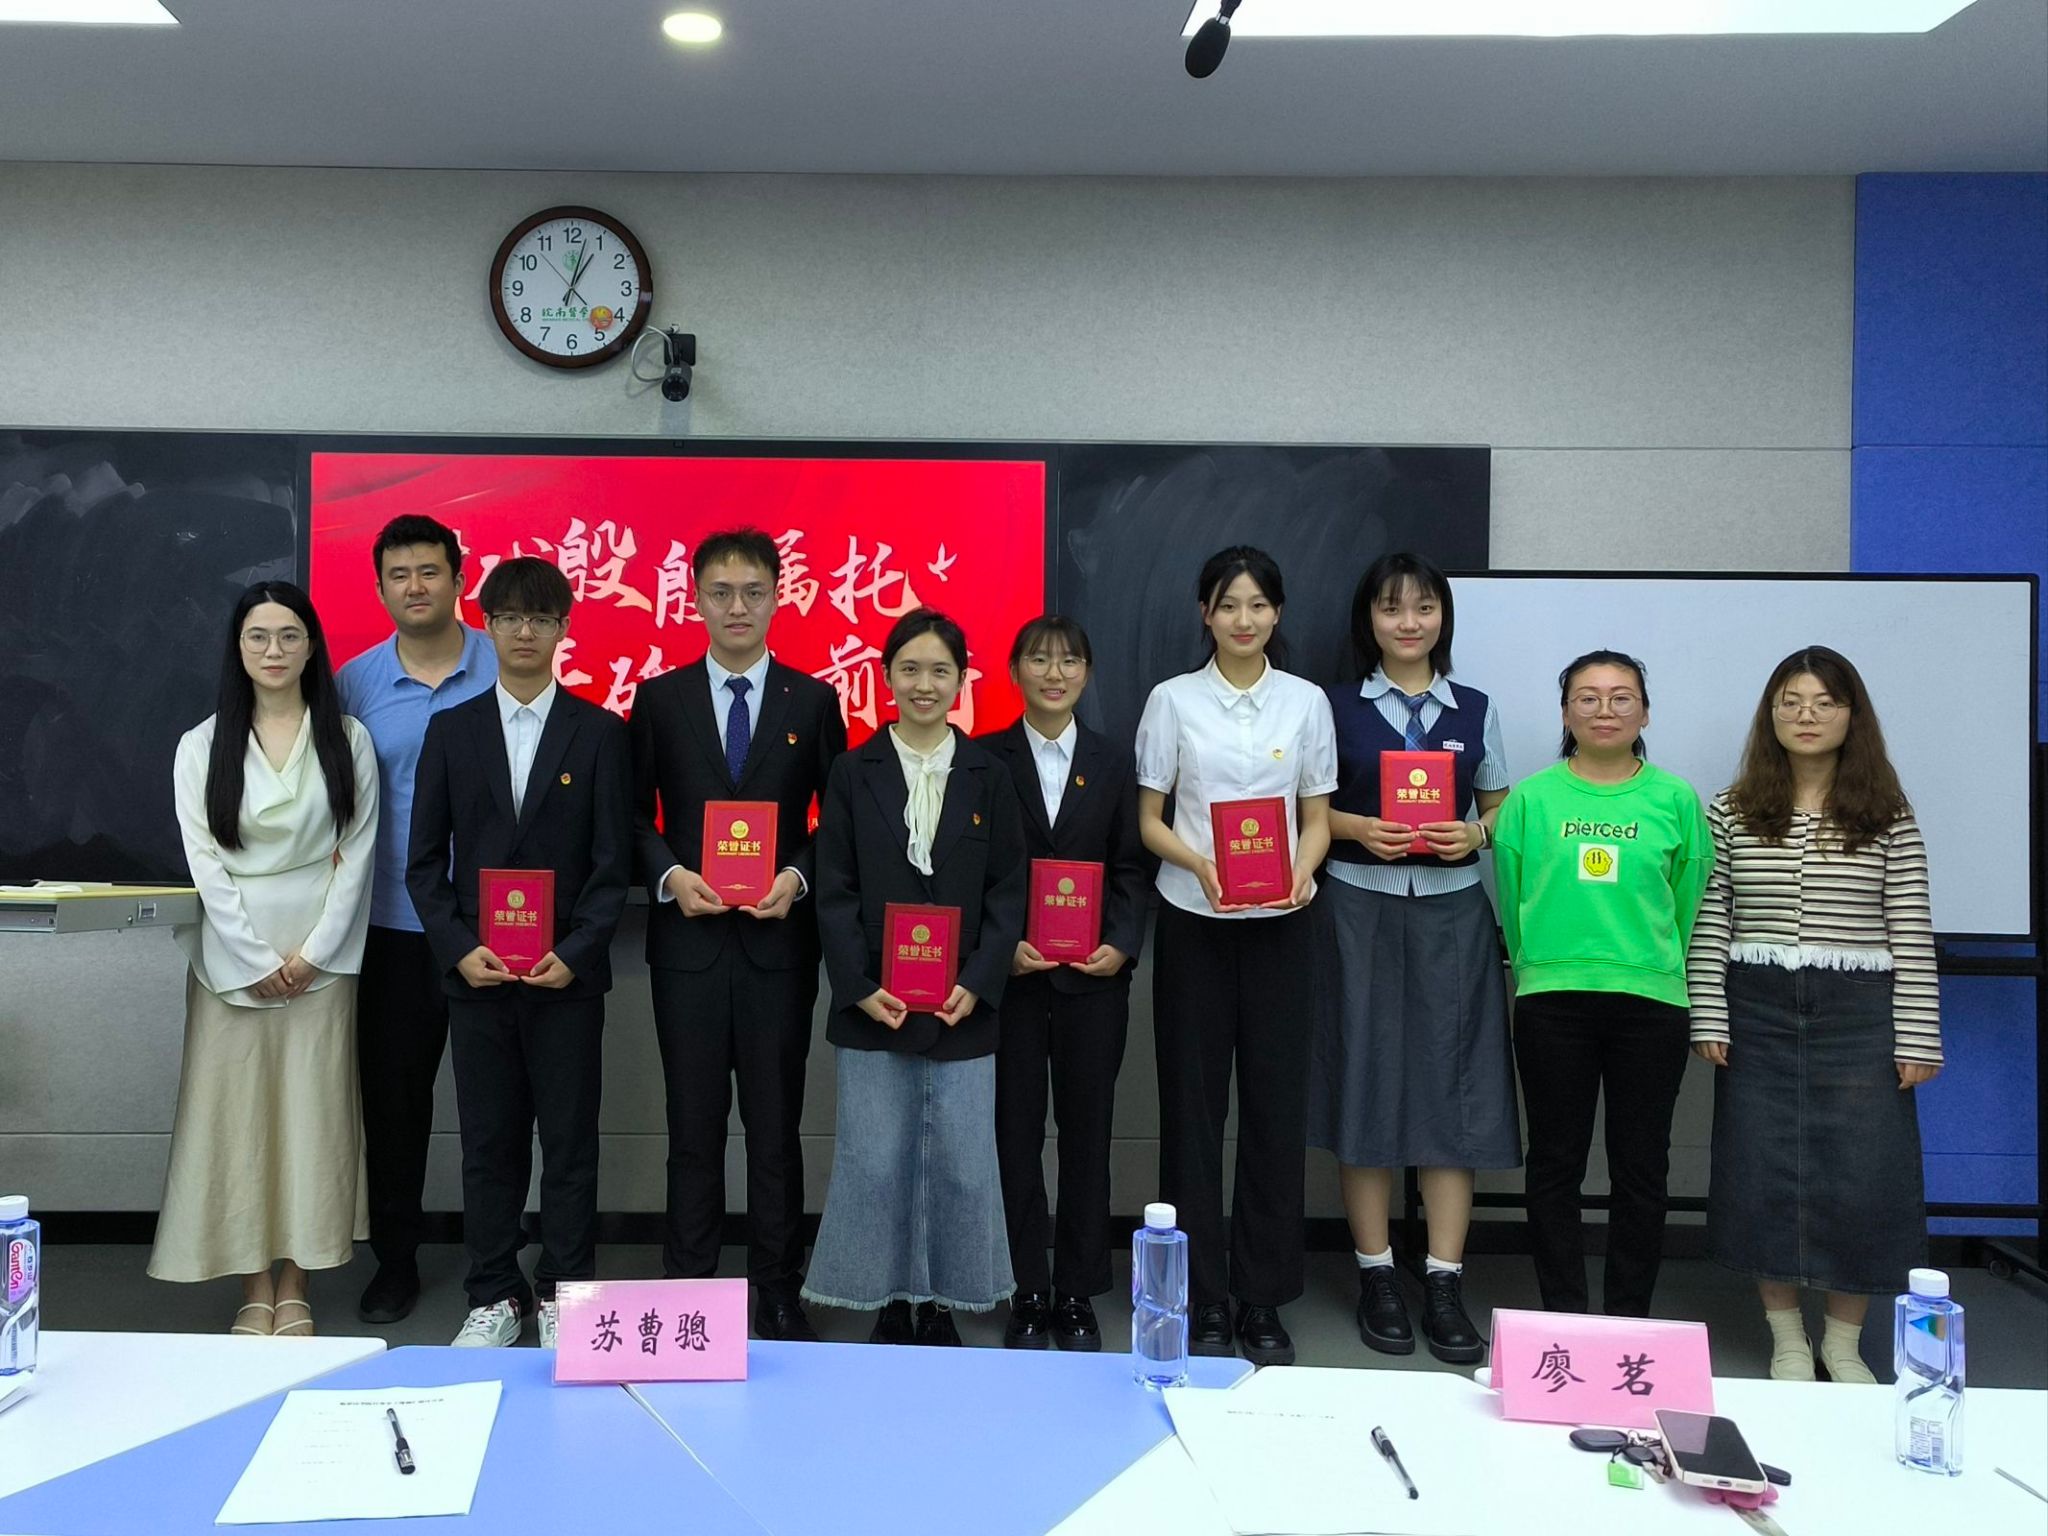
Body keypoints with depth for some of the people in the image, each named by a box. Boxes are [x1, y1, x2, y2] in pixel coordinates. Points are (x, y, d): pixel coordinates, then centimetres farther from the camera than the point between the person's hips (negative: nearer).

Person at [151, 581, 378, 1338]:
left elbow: (359, 852, 0)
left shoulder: (347, 739, 2)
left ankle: (295, 1288, 14)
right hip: (232, 957, 0)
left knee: (311, 1114, 3)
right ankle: (254, 1286, 13)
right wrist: (258, 960, -8)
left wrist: (314, 950, -8)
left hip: (321, 955, 0)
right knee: (235, 1115, 2)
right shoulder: (202, 745, 2)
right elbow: (204, 861, -3)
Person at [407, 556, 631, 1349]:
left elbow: (612, 861, -2)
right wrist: (458, 949, -8)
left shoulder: (599, 732, 1)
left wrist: (576, 954, -13)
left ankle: (564, 1293, 18)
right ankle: (494, 1296, 20)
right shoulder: (451, 731, 7)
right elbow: (425, 859, 5)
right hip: (475, 973, 2)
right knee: (488, 1141, 8)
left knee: (569, 1141, 5)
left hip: (568, 975, -1)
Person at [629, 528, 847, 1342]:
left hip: (777, 939, 0)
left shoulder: (813, 701, 4)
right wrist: (670, 875, -10)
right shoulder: (659, 699, 5)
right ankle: (687, 1288, 18)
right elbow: (635, 816, 7)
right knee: (694, 1124, 7)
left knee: (776, 1125, 7)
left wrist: (797, 876, -11)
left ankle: (777, 1292, 18)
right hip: (688, 939, 0)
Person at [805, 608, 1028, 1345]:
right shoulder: (853, 772, 3)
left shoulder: (988, 776, 5)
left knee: (962, 1165, 3)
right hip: (872, 1005, 0)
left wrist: (976, 985, -8)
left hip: (963, 1006, 1)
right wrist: (861, 988, -10)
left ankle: (942, 1307, 20)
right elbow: (834, 892, 1)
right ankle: (888, 1307, 19)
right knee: (874, 1165, 3)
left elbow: (1008, 892, 3)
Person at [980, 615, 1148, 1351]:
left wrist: (1122, 945, -10)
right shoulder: (986, 759, 2)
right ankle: (1027, 1293, 17)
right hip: (1011, 977, -1)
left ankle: (1078, 1294, 19)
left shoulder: (1114, 763, 8)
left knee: (1087, 1132, 7)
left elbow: (1129, 869, 5)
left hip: (1093, 979, 2)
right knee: (1016, 1133, 5)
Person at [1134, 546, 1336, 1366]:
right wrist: (1199, 864, -16)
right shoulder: (1172, 701, 3)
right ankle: (1203, 1298, 14)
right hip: (1193, 922, -1)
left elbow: (1317, 819, 9)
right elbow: (1149, 819, 3)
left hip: (1279, 925, 1)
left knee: (1276, 1105, 3)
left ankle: (1263, 1299, 16)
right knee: (1194, 1106, 2)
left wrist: (1299, 872, -12)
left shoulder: (1306, 701, 6)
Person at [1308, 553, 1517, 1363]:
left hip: (1451, 910, 1)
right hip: (1361, 908, -1)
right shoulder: (1338, 707, 4)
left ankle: (1445, 1283, 6)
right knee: (1366, 1081, 1)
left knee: (1452, 1085, 0)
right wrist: (1359, 830, -14)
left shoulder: (1475, 710, 9)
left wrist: (1475, 834, -8)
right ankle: (1376, 1276, 13)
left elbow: (1501, 808, 13)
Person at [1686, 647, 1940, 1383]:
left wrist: (1916, 1038, -4)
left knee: (1863, 1176, 2)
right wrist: (1707, 1018, -3)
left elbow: (1912, 935, 0)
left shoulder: (1888, 817, 2)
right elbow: (1708, 925, 2)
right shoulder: (1730, 813, 3)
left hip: (1858, 1012, -1)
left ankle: (1844, 1342, 21)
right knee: (1761, 1173, 5)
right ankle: (1786, 1338, 22)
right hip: (1757, 1010, 1)